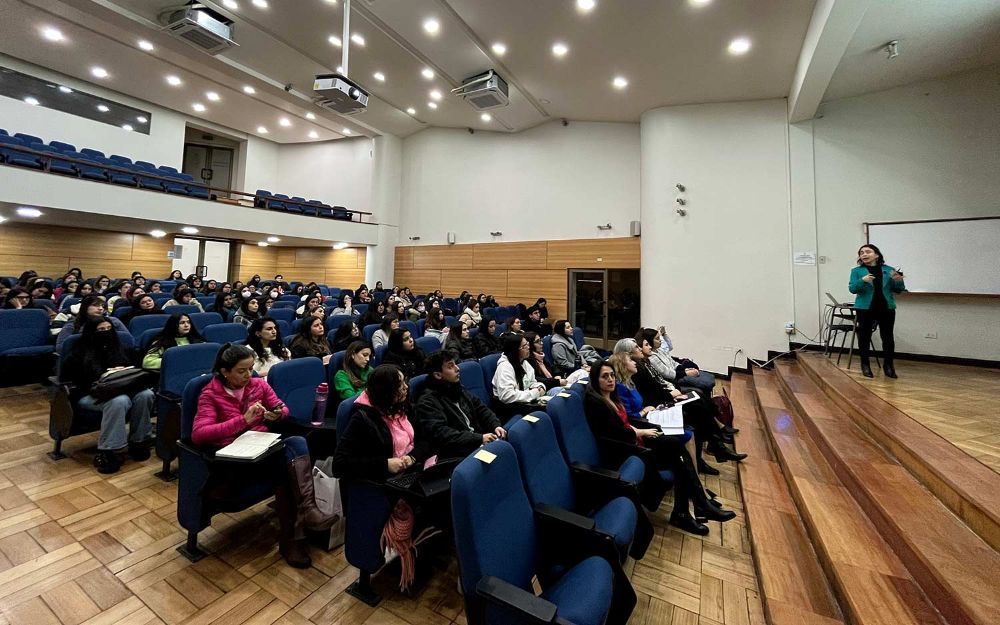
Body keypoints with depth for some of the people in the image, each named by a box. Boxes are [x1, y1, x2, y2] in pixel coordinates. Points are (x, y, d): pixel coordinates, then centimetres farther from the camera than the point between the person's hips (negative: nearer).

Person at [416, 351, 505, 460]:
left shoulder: (458, 390, 16)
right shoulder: (427, 403, -7)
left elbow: (481, 409, 18)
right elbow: (441, 434, -18)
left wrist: (496, 425, -2)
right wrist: (479, 438, -21)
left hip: (480, 441, 8)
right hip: (458, 453, -8)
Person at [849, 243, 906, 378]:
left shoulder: (889, 270, 8)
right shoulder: (857, 271, 2)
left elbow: (899, 290, 10)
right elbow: (852, 288, -8)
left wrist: (899, 281, -11)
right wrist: (862, 280, -25)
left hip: (886, 308, 2)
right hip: (865, 308, -2)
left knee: (888, 337, 2)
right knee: (865, 337, 2)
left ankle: (888, 365, 14)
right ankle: (865, 365, 13)